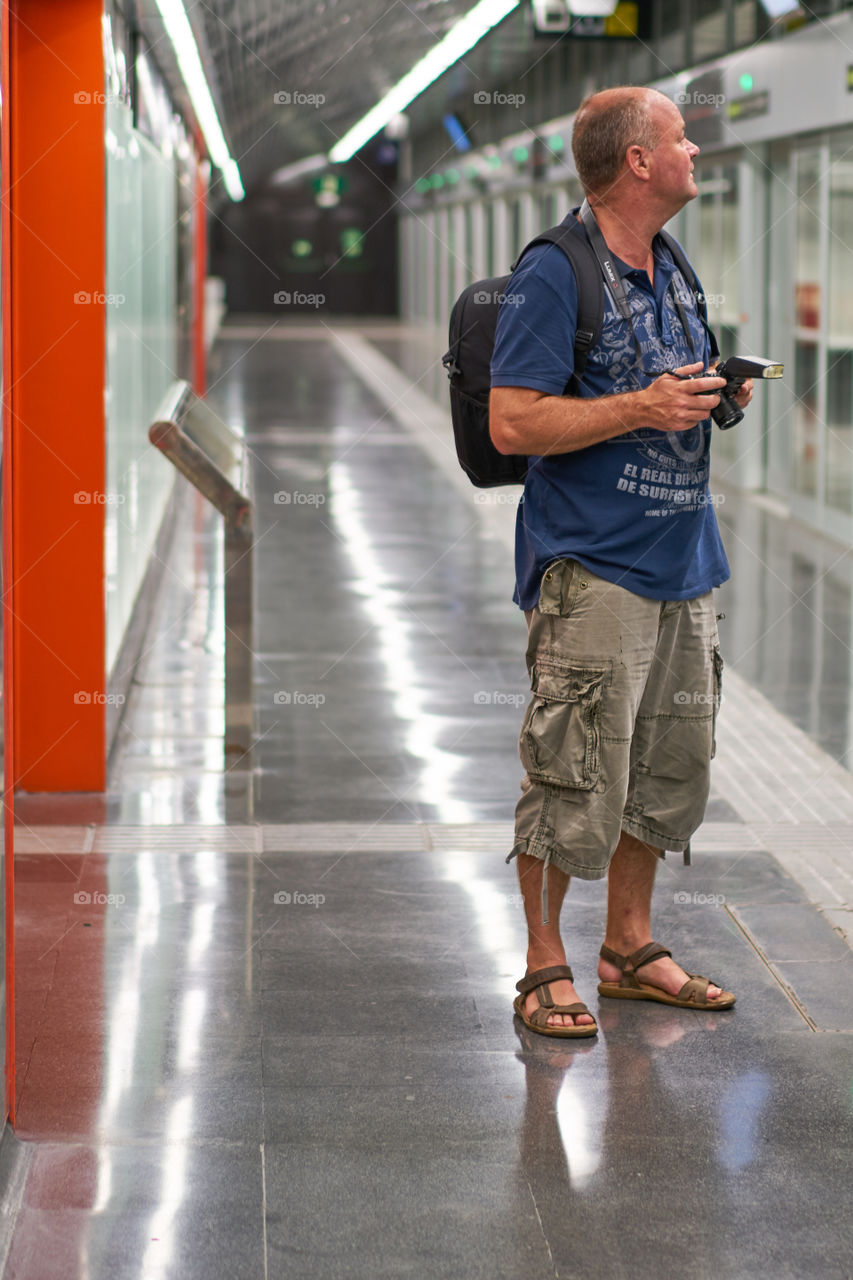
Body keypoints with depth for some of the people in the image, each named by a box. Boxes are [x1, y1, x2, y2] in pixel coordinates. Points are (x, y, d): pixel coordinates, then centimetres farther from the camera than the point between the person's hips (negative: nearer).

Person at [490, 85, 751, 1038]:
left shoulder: (670, 273, 15)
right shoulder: (554, 274, -12)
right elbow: (513, 424, -17)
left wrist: (717, 395, 5)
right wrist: (643, 408, -21)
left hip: (682, 561, 9)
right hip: (592, 567, -9)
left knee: (671, 764, 13)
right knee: (577, 772, -5)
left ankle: (629, 948, 26)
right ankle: (545, 968, 7)